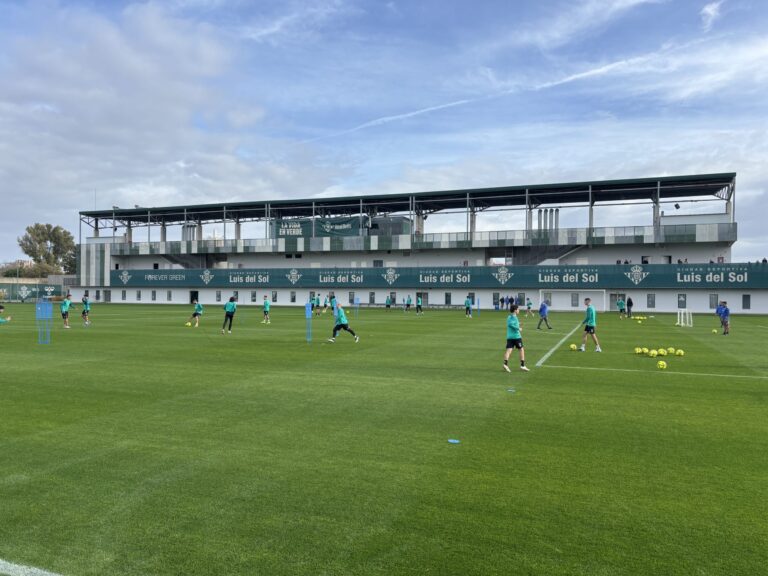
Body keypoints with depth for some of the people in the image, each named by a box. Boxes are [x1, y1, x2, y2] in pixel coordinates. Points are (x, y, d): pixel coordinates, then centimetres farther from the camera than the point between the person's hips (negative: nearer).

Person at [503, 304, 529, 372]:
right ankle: (522, 365, 10)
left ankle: (506, 364, -19)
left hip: (509, 337, 7)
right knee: (521, 349, 7)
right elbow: (510, 324, -28)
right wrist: (518, 328, -19)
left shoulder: (509, 317, 14)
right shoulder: (514, 317, -13)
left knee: (509, 350, -2)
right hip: (516, 336, -7)